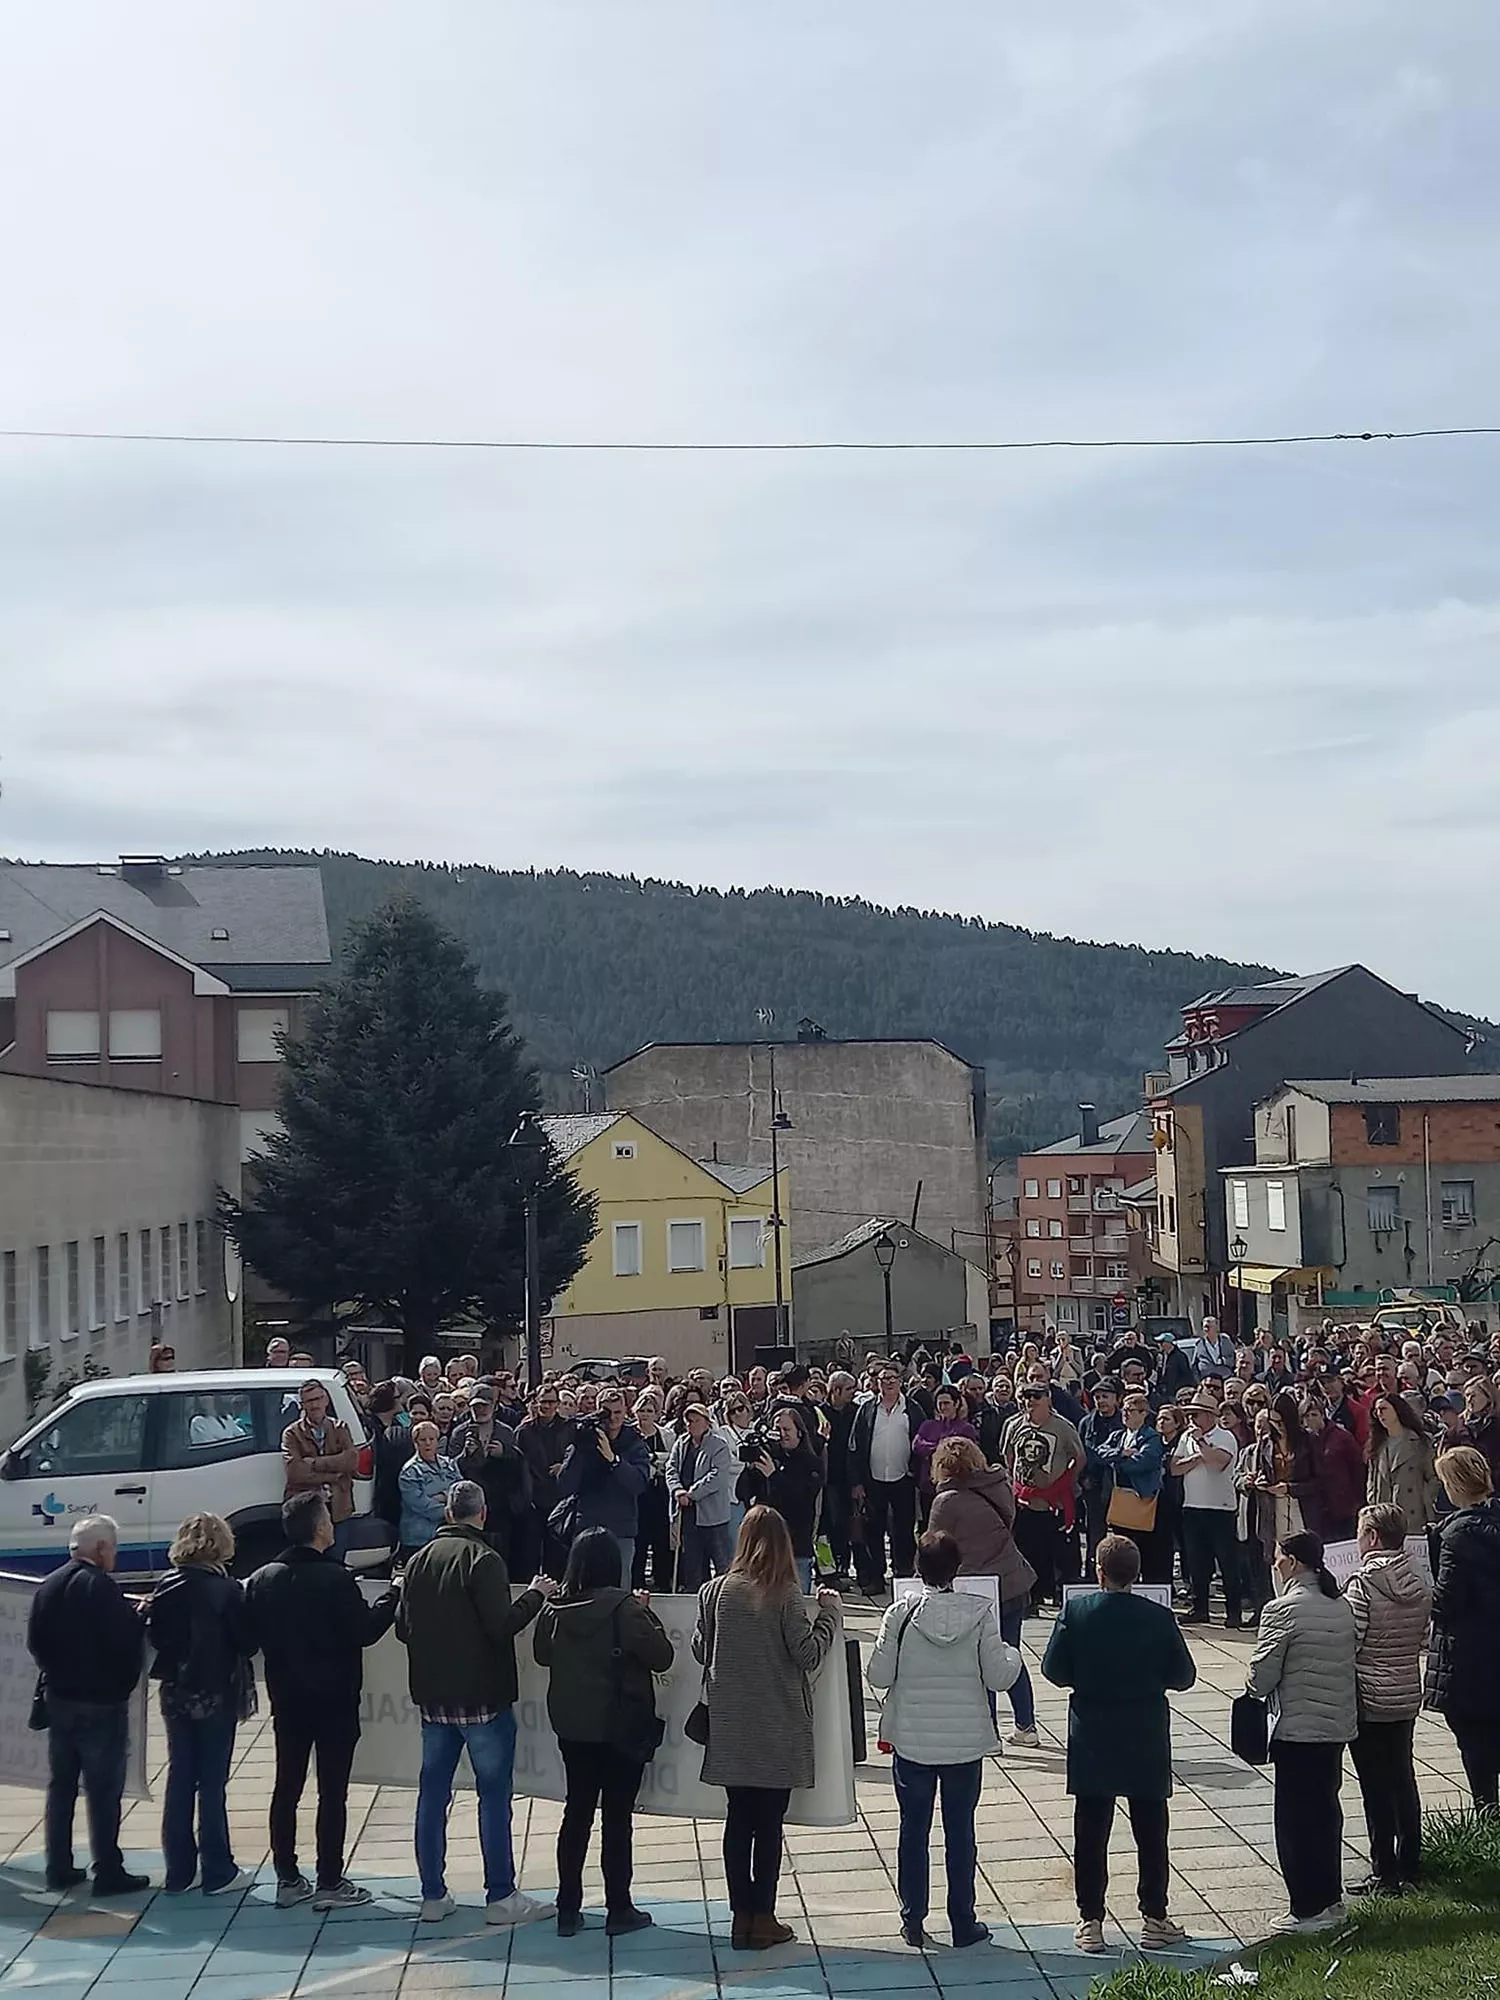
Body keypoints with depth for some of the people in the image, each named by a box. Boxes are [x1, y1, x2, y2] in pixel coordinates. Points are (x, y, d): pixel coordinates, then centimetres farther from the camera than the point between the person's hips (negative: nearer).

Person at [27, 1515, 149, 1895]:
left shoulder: (48, 1587, 5)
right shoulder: (101, 1587, -18)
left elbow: (35, 1640, 10)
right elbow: (125, 1640, -20)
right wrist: (138, 1619, -1)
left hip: (59, 1699, 7)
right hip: (101, 1703, -7)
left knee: (61, 1785, 14)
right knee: (104, 1791, -1)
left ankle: (59, 1869, 19)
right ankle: (108, 1873, 2)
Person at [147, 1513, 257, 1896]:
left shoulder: (166, 1588, -3)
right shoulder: (226, 1591, -16)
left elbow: (155, 1637, 2)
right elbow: (246, 1642, -13)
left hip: (176, 1694, 4)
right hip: (216, 1695, -4)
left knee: (179, 1779, 12)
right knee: (213, 1783, 3)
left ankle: (178, 1872, 16)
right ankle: (217, 1872, 7)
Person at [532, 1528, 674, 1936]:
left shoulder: (555, 1607, -4)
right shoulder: (623, 1607, -19)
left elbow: (542, 1654, 11)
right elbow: (661, 1656, -14)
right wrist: (647, 1614, -2)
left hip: (571, 1726, 5)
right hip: (620, 1728, -5)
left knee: (576, 1811, 13)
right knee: (617, 1817, 4)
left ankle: (568, 1909, 17)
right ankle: (618, 1909, 11)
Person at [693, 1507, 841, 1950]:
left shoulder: (715, 1591, -2)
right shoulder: (785, 1596, -13)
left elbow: (700, 1651, 6)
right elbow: (809, 1654, -12)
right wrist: (829, 1612, 0)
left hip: (729, 1728, 3)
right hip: (777, 1730, -3)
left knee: (738, 1819, 11)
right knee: (769, 1823, 6)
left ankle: (741, 1916, 15)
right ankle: (762, 1918, 10)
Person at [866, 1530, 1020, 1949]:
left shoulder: (901, 1614, -11)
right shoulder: (979, 1614, -11)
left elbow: (878, 1676, -8)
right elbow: (998, 1677, -9)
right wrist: (1011, 1654, 11)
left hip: (913, 1743, 0)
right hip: (966, 1742, 0)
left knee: (913, 1831, 12)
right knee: (961, 1832, 11)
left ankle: (913, 1921, 17)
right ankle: (963, 1924, 17)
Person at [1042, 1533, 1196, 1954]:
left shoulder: (1076, 1612, -11)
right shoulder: (1159, 1618, -10)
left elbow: (1053, 1670, -8)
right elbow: (1183, 1676, -4)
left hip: (1092, 1742, 0)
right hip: (1146, 1742, 0)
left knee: (1091, 1833, 8)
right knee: (1150, 1831, 11)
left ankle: (1090, 1922, 9)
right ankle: (1155, 1919, 16)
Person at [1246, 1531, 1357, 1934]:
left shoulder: (1283, 1610, -16)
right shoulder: (1341, 1607, 7)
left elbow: (1263, 1671, -14)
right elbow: (1351, 1656, 12)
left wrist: (1254, 1691, 8)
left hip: (1298, 1727, -8)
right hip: (1339, 1725, 8)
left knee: (1296, 1816, 1)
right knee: (1326, 1810, 17)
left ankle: (1307, 1909, 3)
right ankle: (1330, 1898, 25)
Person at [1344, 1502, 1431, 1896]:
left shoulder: (1362, 1585, -18)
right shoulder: (1419, 1586, 1)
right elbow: (1423, 1640, 8)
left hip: (1368, 1700, -6)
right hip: (1408, 1697, 6)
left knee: (1376, 1789, 1)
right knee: (1403, 1781, 17)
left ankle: (1385, 1873, 6)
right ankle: (1410, 1867, 25)